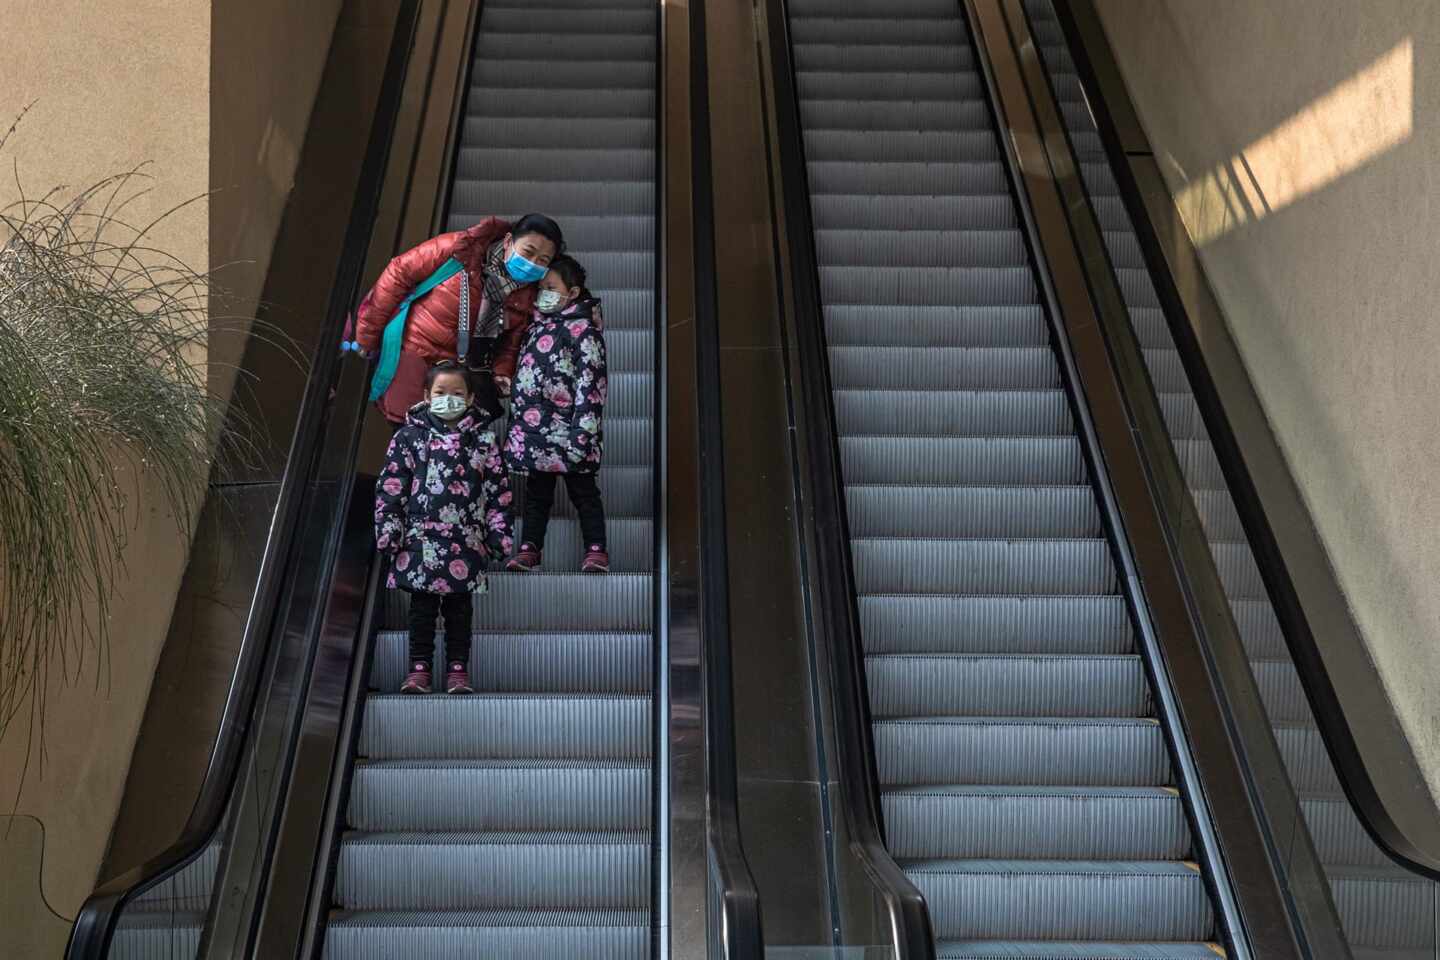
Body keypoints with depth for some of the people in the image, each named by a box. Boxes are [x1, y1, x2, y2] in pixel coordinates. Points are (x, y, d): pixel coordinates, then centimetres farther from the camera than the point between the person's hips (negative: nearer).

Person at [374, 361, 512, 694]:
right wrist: (388, 530, -4)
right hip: (420, 539, 0)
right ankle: (419, 667, 15)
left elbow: (498, 489, 5)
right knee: (422, 606, 7)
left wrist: (499, 534, 2)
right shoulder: (410, 436, 2)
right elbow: (390, 486, 1)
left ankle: (458, 668, 17)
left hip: (467, 541, 1)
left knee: (460, 608, 9)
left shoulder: (483, 439, 4)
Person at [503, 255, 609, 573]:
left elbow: (590, 380, -15)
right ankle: (529, 547, 17)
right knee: (537, 491, 11)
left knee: (582, 489, 2)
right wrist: (517, 420, 19)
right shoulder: (537, 324, 16)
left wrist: (583, 428, -22)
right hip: (534, 427, 7)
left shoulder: (582, 328, -7)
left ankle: (596, 549, 8)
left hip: (567, 429, -7)